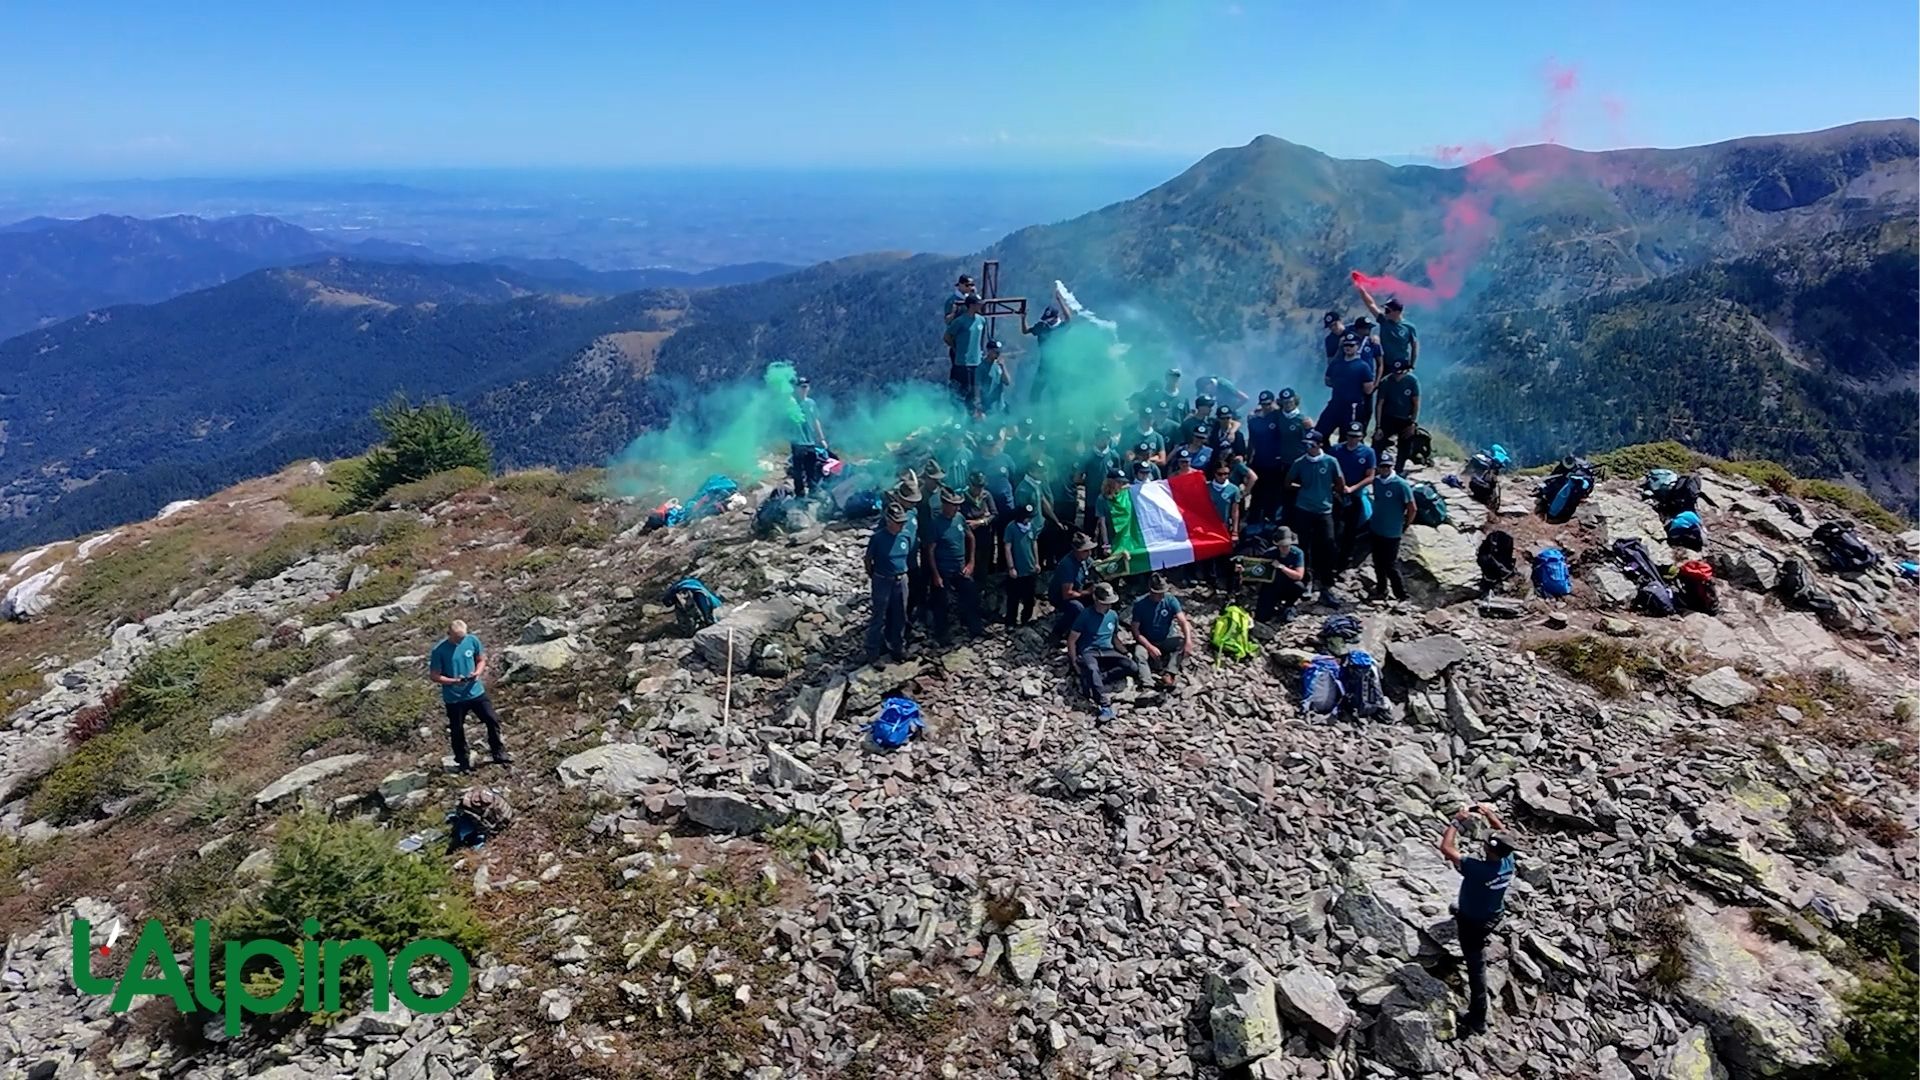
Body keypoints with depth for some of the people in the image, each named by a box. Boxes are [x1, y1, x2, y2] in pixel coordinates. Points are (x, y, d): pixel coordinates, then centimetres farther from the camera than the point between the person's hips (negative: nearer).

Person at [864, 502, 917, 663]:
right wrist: (872, 576, 4)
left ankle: (898, 647, 32)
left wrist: (903, 570, 14)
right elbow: (868, 559, -6)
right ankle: (873, 652, 15)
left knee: (900, 615, 15)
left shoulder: (906, 535, -6)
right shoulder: (878, 537, -18)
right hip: (882, 581, -4)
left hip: (901, 580, 5)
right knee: (879, 617, 4)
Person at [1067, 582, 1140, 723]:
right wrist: (1075, 662, -8)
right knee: (1092, 669, -42)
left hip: (1108, 651, 5)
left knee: (1132, 668, -23)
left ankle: (1095, 679, -26)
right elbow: (1071, 640, -2)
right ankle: (1106, 706, -51)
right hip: (1088, 652, -5)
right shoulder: (1085, 615, -5)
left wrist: (1125, 652, 12)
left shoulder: (1113, 615, 11)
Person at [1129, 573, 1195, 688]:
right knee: (1139, 654, -33)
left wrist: (1188, 641, -38)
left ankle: (1168, 673, -35)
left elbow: (1183, 621, -20)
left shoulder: (1170, 600, -11)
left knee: (1183, 643, -26)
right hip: (1147, 642, -2)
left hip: (1167, 640, 2)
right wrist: (1150, 647, -25)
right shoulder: (1140, 604, -14)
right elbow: (1135, 630, -14)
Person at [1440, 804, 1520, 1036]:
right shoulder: (1508, 861, -21)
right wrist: (1489, 813, -5)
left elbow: (1446, 848, -36)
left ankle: (1478, 1020, 13)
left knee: (1476, 966, 5)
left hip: (1473, 924, -6)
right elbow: (1503, 832, -2)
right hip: (1494, 917, 6)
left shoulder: (1477, 869, -40)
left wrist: (1456, 822, -28)